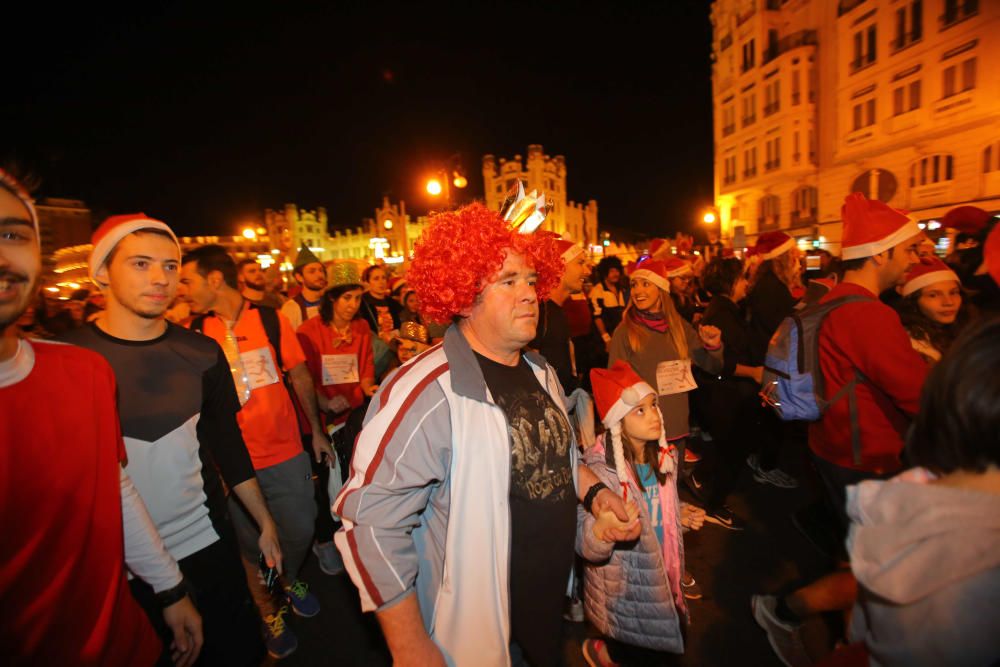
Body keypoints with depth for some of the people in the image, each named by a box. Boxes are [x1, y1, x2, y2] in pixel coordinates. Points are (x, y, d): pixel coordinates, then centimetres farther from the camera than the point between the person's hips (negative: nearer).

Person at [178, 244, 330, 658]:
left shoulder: (271, 319, -7)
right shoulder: (195, 333, -4)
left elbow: (300, 376, 0)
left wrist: (316, 431, 3)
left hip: (286, 454, 0)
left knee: (300, 531, 14)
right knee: (252, 546, 16)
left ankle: (290, 580, 46)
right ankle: (270, 611, 42)